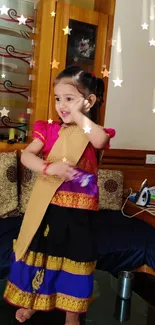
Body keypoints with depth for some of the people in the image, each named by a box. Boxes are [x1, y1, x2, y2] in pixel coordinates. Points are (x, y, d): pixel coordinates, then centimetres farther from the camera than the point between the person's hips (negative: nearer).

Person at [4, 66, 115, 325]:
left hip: (78, 209, -2)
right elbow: (26, 155, -11)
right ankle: (33, 302, 45)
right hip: (47, 205, 2)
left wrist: (79, 115, -19)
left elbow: (100, 141, -29)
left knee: (75, 257, 13)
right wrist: (49, 167, -29)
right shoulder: (49, 129, 2)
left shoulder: (94, 133, -4)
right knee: (39, 251, 17)